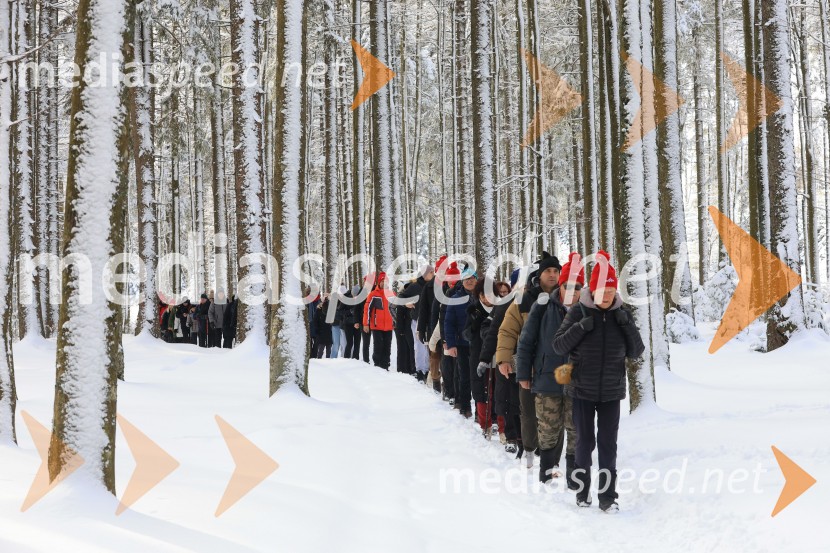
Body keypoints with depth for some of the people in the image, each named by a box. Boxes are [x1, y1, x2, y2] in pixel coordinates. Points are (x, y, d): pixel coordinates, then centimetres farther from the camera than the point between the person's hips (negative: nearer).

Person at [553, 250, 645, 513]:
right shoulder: (578, 312, -6)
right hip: (582, 390, -1)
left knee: (608, 443, 2)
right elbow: (558, 346, -6)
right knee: (585, 441, 8)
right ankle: (582, 490, 24)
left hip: (611, 392, 1)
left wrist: (627, 325, -14)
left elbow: (636, 352, 1)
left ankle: (607, 495, 8)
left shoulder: (621, 314, 1)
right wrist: (580, 327, -21)